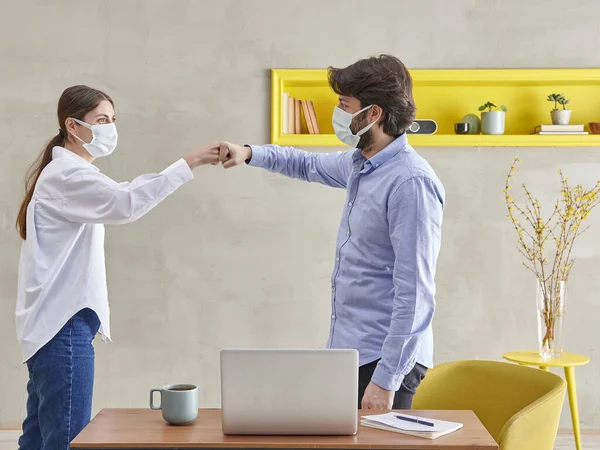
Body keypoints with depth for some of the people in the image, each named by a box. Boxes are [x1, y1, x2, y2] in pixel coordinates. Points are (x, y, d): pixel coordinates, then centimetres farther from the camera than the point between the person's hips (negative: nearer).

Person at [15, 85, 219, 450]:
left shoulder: (65, 173, 21)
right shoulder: (67, 174, -12)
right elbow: (126, 203, -30)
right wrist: (188, 164, -32)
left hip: (55, 322, 10)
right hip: (64, 323, -10)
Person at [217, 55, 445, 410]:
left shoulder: (411, 183, -21)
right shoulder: (360, 163, 8)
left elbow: (416, 295, -23)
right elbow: (311, 165, 32)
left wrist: (386, 380, -23)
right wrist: (248, 153, 20)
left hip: (384, 360, -9)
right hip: (350, 350, 9)